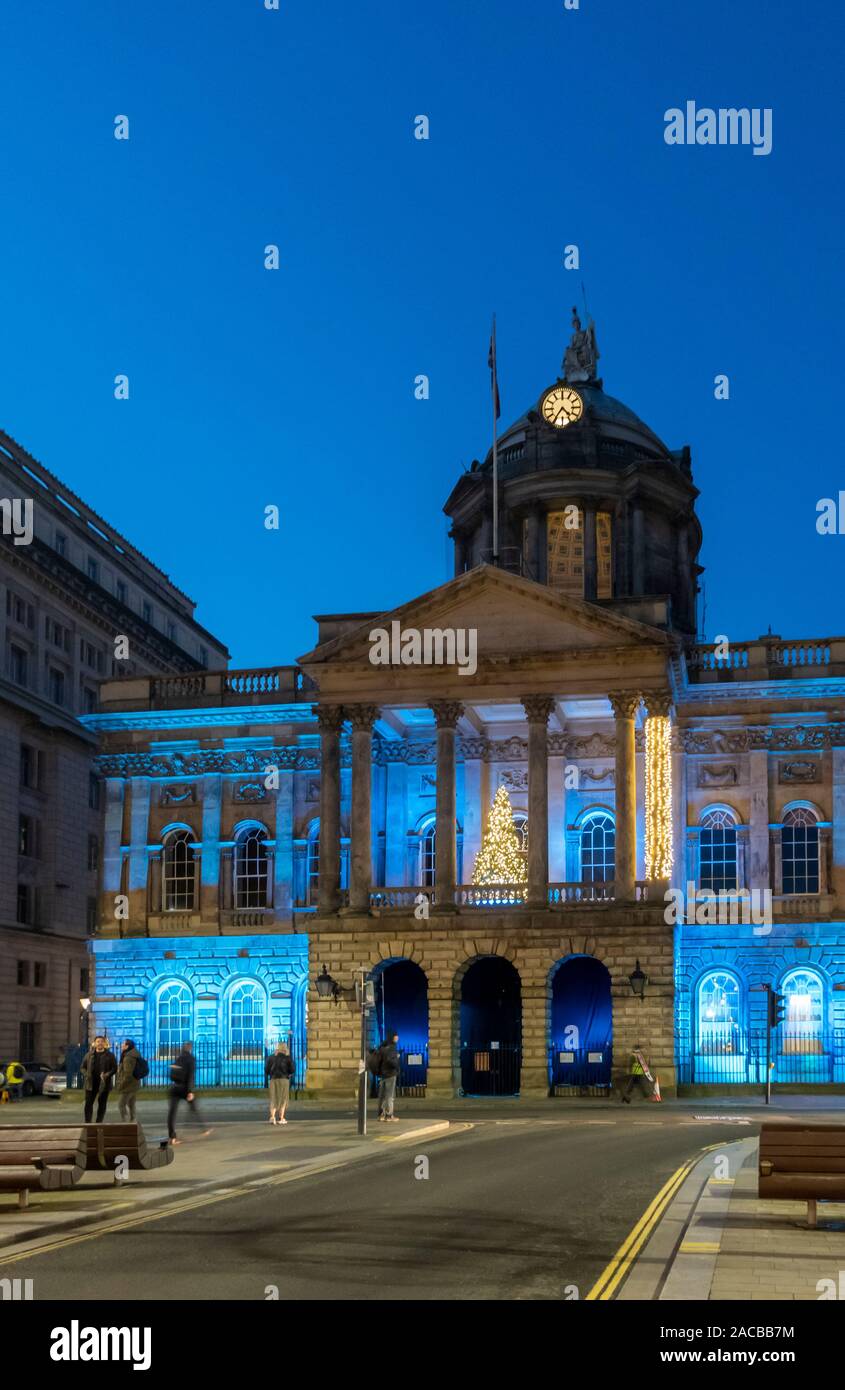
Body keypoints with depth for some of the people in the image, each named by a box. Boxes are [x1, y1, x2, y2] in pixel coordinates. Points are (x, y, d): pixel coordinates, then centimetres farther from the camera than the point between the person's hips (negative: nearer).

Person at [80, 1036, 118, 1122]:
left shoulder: (110, 1055, 3)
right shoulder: (89, 1055, 9)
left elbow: (114, 1068, 1)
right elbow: (82, 1067, 13)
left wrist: (107, 1075, -18)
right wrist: (86, 1074, -8)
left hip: (104, 1084, -1)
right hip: (91, 1083, 1)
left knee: (102, 1105, 3)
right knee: (88, 1104, -2)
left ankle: (99, 1123, 11)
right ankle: (87, 1123, 3)